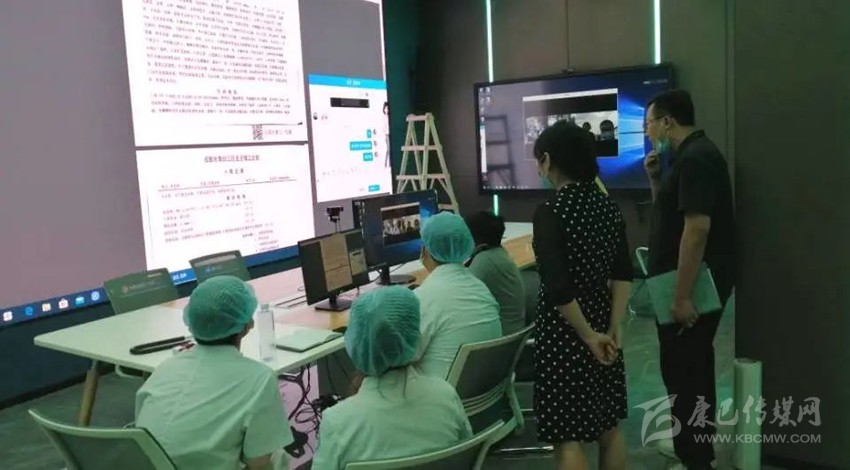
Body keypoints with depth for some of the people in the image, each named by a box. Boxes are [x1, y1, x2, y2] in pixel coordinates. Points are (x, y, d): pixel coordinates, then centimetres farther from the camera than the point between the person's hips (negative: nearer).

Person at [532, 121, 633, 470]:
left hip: (564, 329, -7)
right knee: (608, 424, 19)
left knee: (567, 434, 3)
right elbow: (623, 274, 3)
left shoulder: (550, 211, -18)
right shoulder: (608, 206, 3)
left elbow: (558, 289, -24)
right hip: (600, 322, 8)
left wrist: (588, 336, -14)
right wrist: (614, 328, 1)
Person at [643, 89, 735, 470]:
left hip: (694, 285, -10)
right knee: (690, 366, 20)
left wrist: (682, 296, -26)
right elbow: (671, 214, 21)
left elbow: (697, 227, -26)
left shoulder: (695, 157, -18)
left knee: (684, 370, -2)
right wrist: (656, 178, 6)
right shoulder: (687, 155, 14)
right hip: (688, 282, 10)